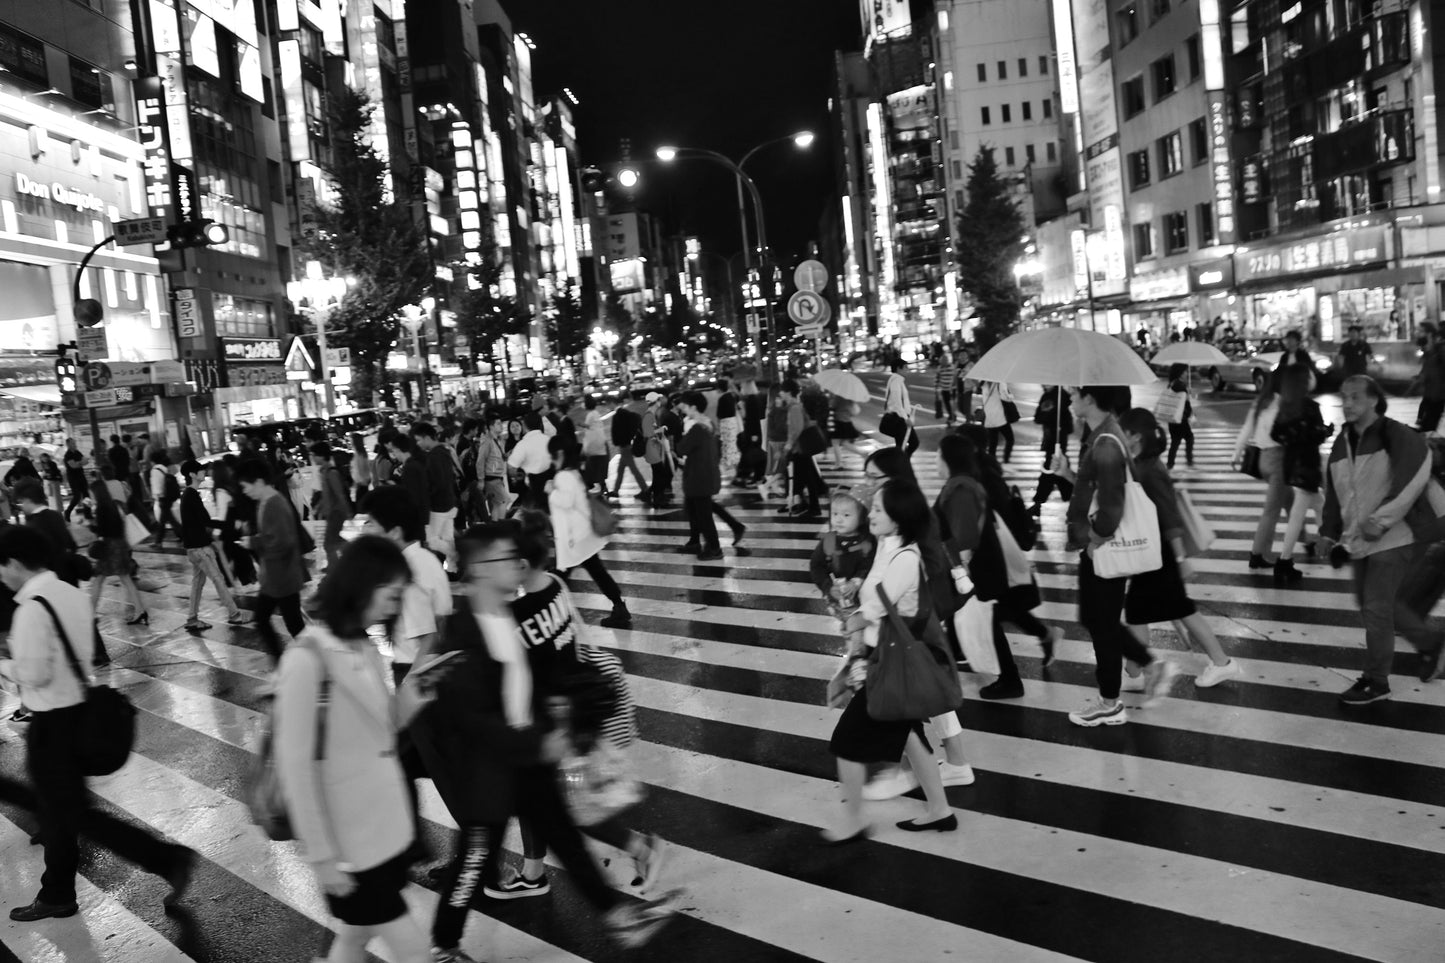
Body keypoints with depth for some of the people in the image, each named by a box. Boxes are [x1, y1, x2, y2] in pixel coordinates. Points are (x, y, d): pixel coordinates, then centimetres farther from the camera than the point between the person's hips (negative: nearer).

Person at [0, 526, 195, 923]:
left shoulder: (32, 608, -23)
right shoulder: (72, 593, 4)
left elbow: (34, 675, -23)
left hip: (53, 722, -9)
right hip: (79, 708, 9)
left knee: (74, 813, 4)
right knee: (55, 807, 22)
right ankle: (56, 895, 35)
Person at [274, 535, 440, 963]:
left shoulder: (365, 648, 3)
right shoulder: (308, 657, -21)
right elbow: (295, 765, -19)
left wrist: (404, 706, -8)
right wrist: (320, 853, -17)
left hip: (385, 828, 7)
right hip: (349, 838, -7)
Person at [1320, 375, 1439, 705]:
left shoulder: (1396, 436, -13)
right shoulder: (1342, 443, 9)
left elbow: (1412, 480, -22)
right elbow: (1334, 493, 14)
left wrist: (1382, 519, -24)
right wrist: (1331, 533, 11)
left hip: (1392, 539, -8)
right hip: (1358, 541, 8)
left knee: (1376, 609, -7)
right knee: (1376, 604, 17)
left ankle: (1376, 682, 8)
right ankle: (1430, 643, 41)